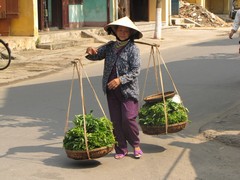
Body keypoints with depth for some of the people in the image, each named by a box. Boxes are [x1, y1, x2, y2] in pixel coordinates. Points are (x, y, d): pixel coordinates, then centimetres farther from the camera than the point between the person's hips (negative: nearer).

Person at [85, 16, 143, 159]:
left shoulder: (133, 49, -5)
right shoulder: (110, 46, 10)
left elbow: (135, 71, -11)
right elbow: (96, 56, 13)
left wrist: (120, 80, -22)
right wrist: (91, 52, -11)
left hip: (128, 90, -5)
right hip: (111, 90, 5)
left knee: (128, 118, -11)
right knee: (115, 121, 6)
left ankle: (136, 145, 14)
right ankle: (121, 149, 17)